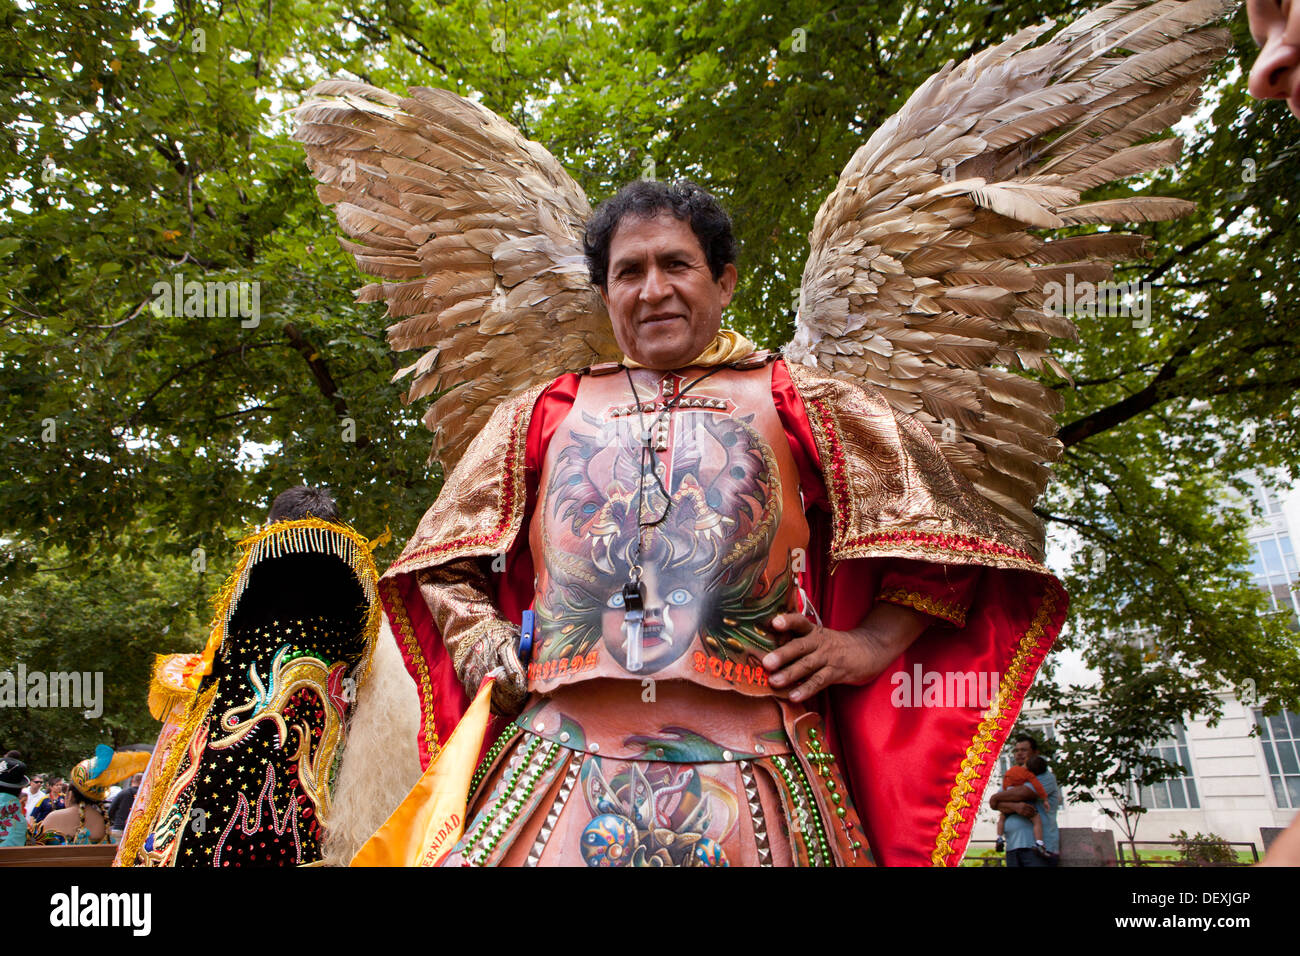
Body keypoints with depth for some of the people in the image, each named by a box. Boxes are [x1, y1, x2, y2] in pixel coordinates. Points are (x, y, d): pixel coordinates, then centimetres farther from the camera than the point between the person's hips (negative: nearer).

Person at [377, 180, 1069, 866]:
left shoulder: (795, 403, 9)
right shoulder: (545, 414, 15)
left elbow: (939, 531, 12)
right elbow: (443, 562, 24)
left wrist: (870, 644, -1)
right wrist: (478, 639, 6)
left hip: (749, 765, -1)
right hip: (563, 753, 2)